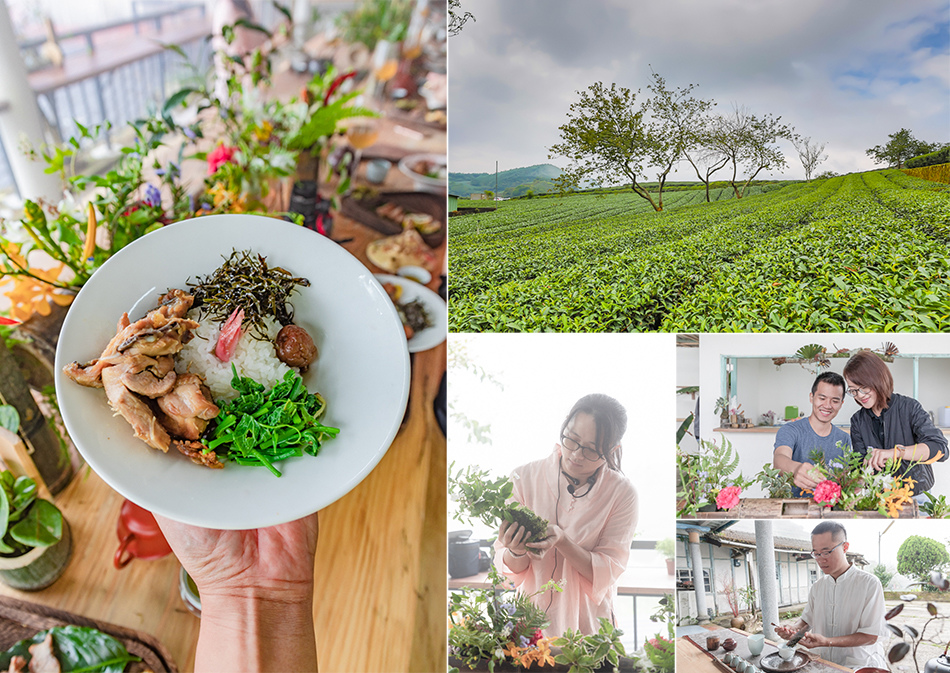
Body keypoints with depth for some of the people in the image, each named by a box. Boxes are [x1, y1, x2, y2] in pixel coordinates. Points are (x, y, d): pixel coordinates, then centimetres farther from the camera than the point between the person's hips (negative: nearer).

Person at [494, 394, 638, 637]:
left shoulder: (621, 493, -5)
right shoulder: (524, 478, -4)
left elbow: (607, 572, -6)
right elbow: (513, 569, 0)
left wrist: (562, 541, -22)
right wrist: (516, 552, -23)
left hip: (588, 623, 0)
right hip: (529, 615, 1)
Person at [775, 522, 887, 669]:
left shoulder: (870, 584, -6)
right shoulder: (817, 586, 12)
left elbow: (871, 636, -10)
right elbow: (807, 617, 24)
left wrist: (827, 642, -22)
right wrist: (793, 629, -2)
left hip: (859, 664, -7)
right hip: (823, 663, 7)